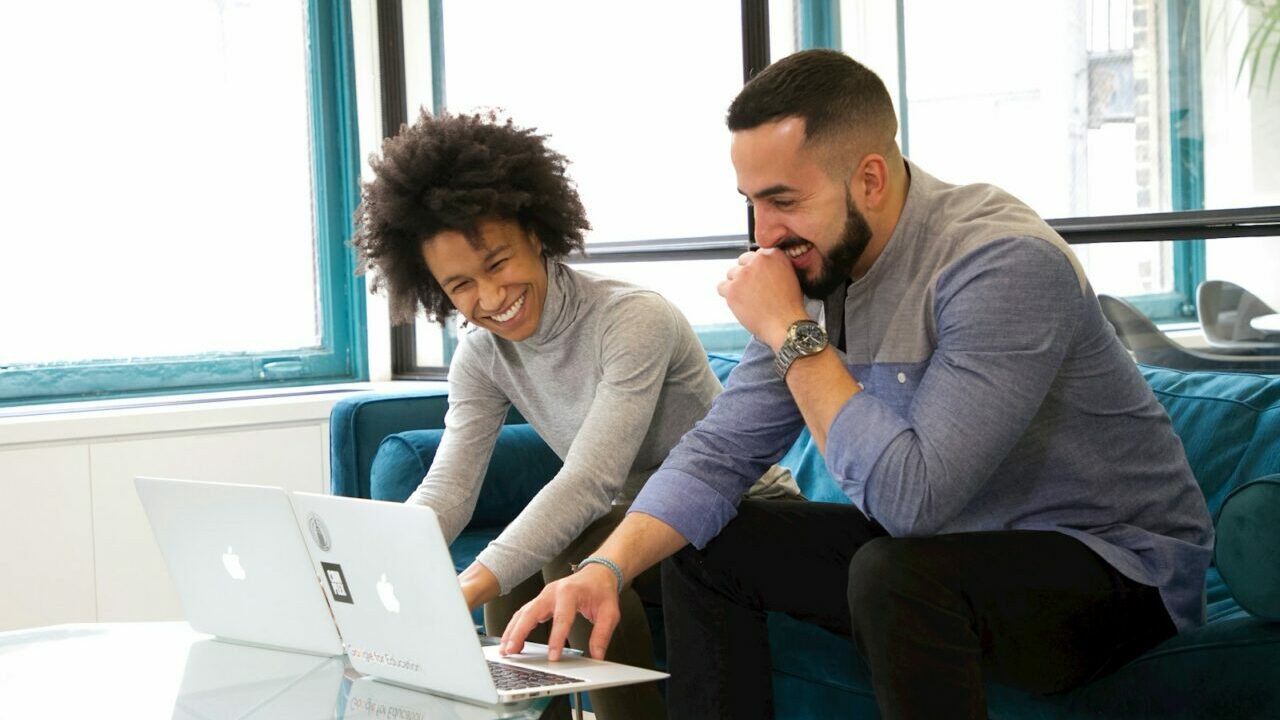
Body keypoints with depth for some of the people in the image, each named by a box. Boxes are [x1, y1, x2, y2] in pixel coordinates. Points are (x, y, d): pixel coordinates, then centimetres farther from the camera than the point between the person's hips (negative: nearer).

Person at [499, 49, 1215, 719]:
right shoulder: (819, 266, -3)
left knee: (896, 575, -35)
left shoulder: (1006, 263, -28)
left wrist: (791, 333, -26)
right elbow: (721, 448, -1)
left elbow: (910, 496, -34)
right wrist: (606, 569, -17)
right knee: (703, 544, 4)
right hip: (942, 540, 8)